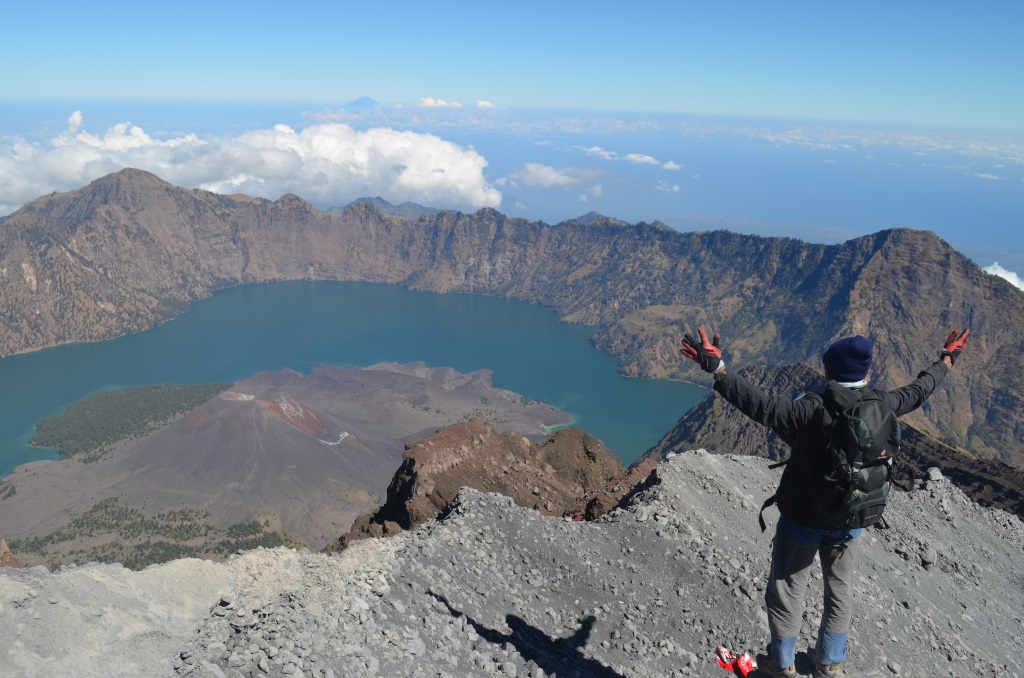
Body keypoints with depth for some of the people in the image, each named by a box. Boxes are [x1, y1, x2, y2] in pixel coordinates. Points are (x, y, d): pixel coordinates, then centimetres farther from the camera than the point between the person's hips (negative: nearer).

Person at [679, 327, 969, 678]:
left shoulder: (809, 412, -29)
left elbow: (760, 405, -39)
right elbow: (918, 390, 3)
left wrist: (717, 369, -41)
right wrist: (946, 361, 21)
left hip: (802, 520, -4)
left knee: (787, 590, 14)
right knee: (840, 589, 24)